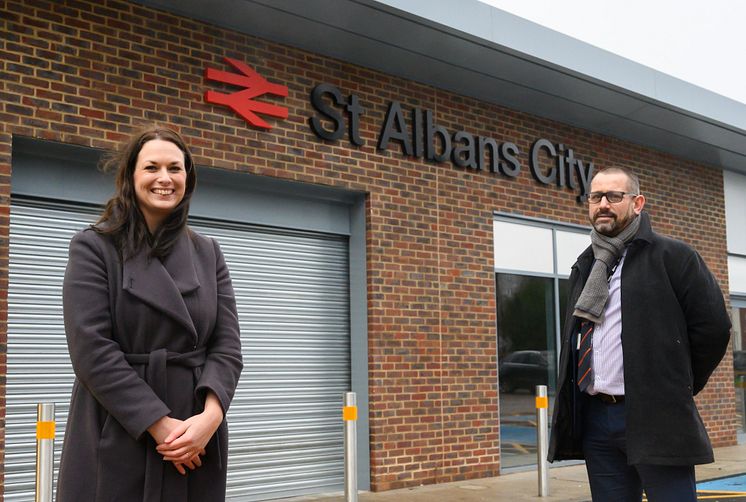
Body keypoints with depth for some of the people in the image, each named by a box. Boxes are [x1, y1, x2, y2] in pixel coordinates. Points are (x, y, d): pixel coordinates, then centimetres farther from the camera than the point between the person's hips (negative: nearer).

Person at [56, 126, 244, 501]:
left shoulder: (208, 254, 10)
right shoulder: (93, 247, -2)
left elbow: (226, 344, 2)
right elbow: (91, 348, -12)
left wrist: (211, 414, -16)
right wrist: (159, 425, -17)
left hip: (197, 443, 4)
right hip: (115, 443, -3)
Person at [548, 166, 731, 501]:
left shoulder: (673, 257, -2)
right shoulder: (584, 267, 17)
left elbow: (712, 327, -4)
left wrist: (675, 391, 2)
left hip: (654, 417, -5)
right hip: (595, 419, 6)